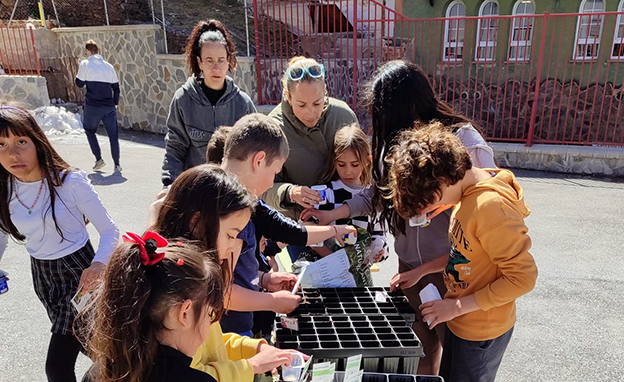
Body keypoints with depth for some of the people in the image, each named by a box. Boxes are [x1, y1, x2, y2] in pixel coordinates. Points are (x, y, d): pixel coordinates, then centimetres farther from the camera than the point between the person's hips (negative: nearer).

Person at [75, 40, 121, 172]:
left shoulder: (85, 64, -2)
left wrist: (79, 75, 22)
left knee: (90, 131, 18)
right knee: (113, 134, 5)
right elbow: (116, 87, 11)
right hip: (109, 106, 2)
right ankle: (117, 164, 1)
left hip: (92, 106, -2)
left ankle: (99, 159, 9)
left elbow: (80, 83, 3)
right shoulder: (109, 66, 8)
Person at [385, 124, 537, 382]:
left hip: (481, 331, -8)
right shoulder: (467, 193, -2)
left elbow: (523, 277, -26)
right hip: (461, 320, 8)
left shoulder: (490, 206, -30)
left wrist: (458, 306, -21)